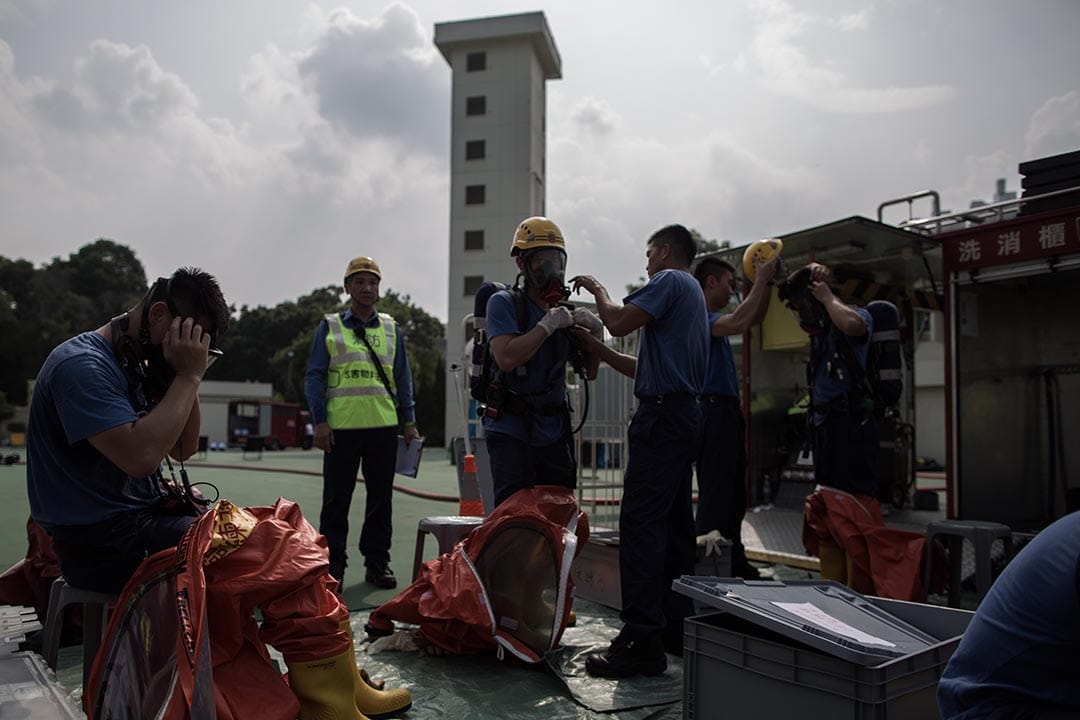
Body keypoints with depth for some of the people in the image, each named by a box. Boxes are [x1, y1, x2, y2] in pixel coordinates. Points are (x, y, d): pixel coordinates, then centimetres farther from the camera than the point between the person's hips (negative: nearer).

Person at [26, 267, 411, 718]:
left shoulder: (135, 365, 12)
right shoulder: (82, 364, -16)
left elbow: (183, 448, 14)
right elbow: (139, 457, -28)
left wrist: (189, 378, 0)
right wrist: (187, 376, -19)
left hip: (143, 516, 9)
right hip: (103, 541, -9)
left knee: (283, 537, -1)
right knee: (292, 558, -16)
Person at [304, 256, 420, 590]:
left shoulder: (391, 329, 14)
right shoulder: (329, 327, 8)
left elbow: (403, 377, 15)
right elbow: (314, 376, 4)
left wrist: (409, 421, 8)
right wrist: (320, 421, -6)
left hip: (383, 427, 2)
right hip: (341, 428, -2)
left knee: (381, 498, 7)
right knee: (336, 500, 3)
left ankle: (377, 562, 18)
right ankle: (333, 566, 14)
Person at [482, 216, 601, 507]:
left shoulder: (565, 310, 12)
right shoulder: (504, 303, -4)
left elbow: (590, 372, 13)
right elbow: (507, 358, -20)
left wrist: (596, 331, -2)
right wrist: (548, 325, -18)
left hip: (553, 432, 6)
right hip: (511, 431, -5)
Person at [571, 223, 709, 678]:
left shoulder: (670, 281, -3)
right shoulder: (693, 293, 27)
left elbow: (619, 321, -17)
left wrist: (597, 290, 2)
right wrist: (595, 348, 21)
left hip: (662, 415, -11)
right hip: (684, 415, 11)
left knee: (641, 524, -13)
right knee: (674, 525, 12)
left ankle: (642, 640, -14)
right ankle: (676, 625, 18)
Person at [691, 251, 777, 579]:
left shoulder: (713, 317, 20)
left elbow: (754, 319, 29)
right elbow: (738, 323, -26)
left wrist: (767, 283, 16)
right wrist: (760, 281, -16)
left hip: (727, 409, 10)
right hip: (713, 408, -10)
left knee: (733, 494, 14)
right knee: (716, 493, -9)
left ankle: (735, 565, 23)